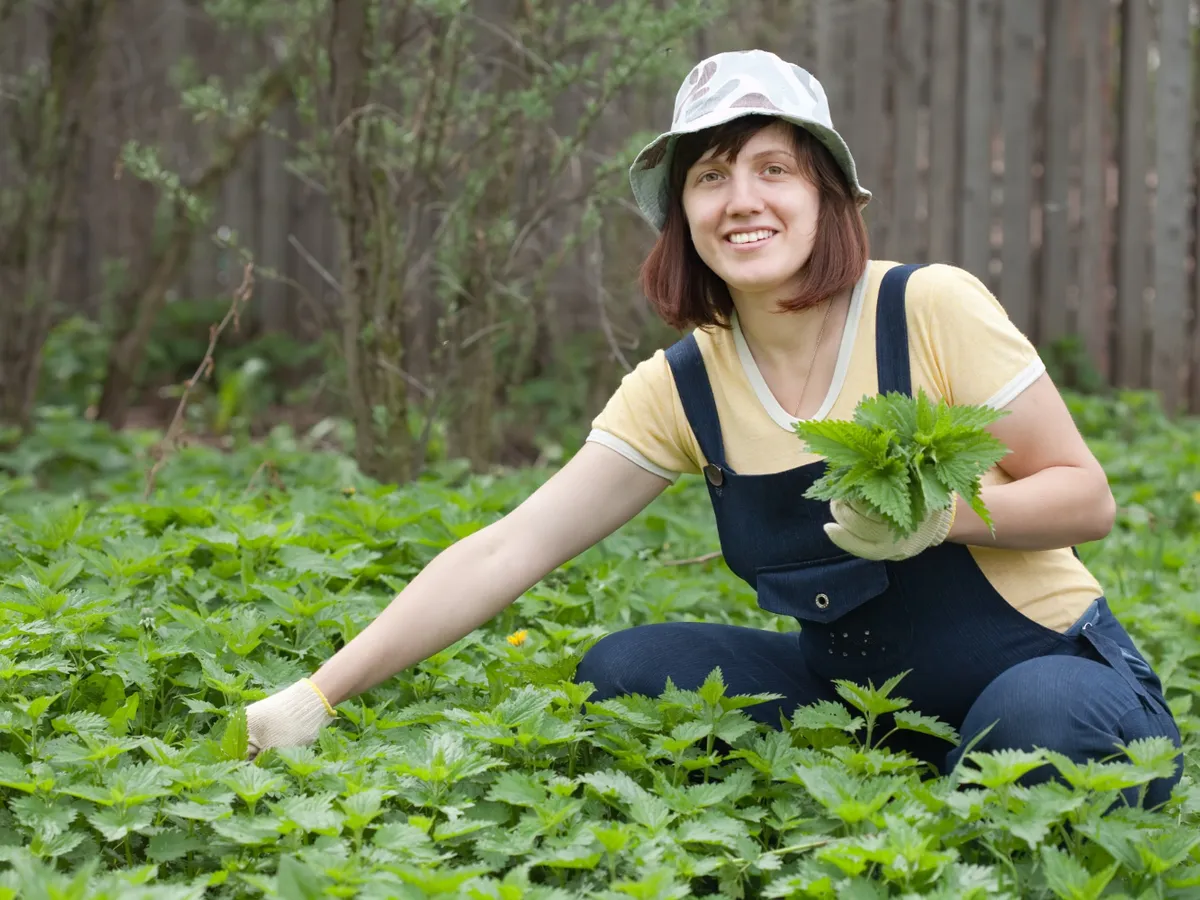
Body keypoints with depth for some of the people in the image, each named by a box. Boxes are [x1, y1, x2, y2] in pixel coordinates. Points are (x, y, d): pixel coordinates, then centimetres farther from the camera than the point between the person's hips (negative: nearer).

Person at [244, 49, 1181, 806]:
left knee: (1037, 723, -37)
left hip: (1050, 671, -3)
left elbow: (1087, 497, -10)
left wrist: (944, 510, -30)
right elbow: (505, 552, -8)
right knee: (626, 671, -13)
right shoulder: (683, 390, -5)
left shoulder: (931, 310, -16)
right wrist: (320, 696, -15)